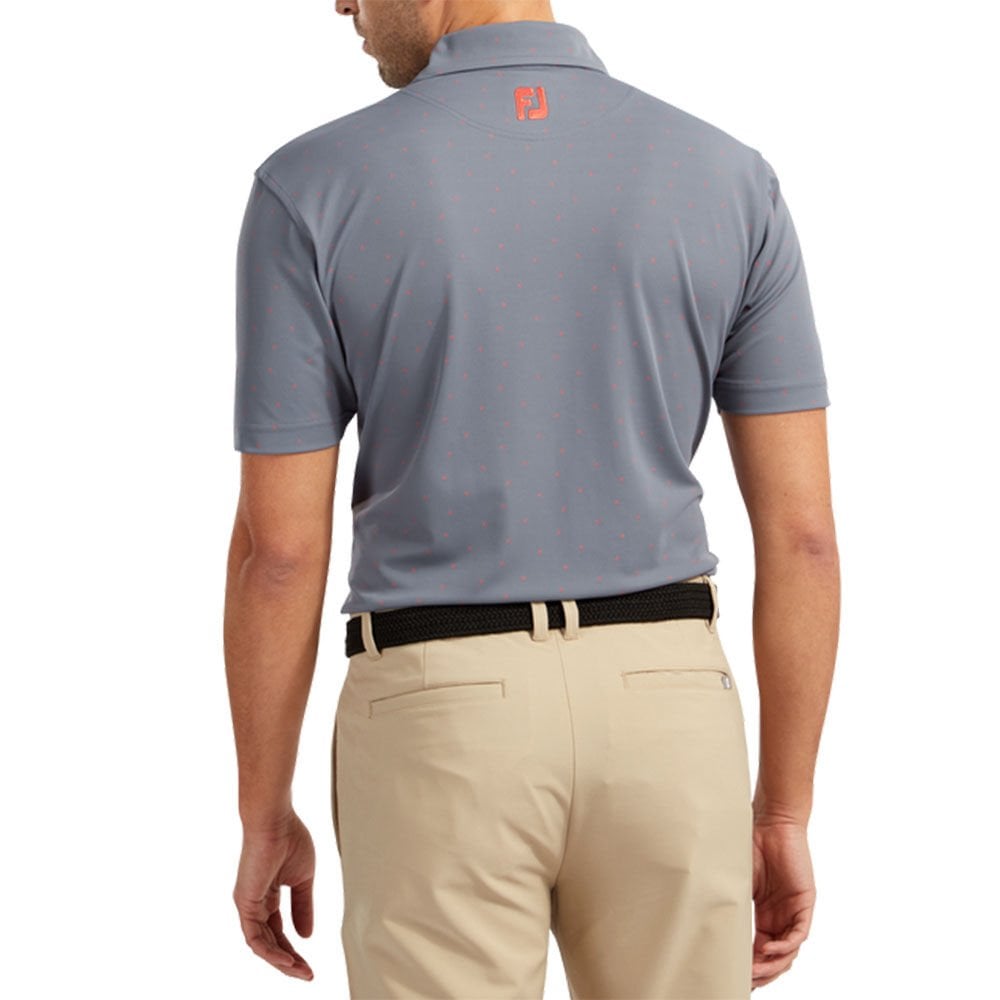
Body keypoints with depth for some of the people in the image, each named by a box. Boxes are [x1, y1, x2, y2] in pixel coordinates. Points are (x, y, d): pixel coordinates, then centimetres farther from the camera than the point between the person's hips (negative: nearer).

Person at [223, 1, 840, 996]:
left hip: (439, 731, -2)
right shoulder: (728, 182, -1)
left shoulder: (313, 188, -8)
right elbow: (800, 528, -2)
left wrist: (265, 819, 6)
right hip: (662, 716, 2)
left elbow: (277, 546, -7)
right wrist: (783, 811, 8)